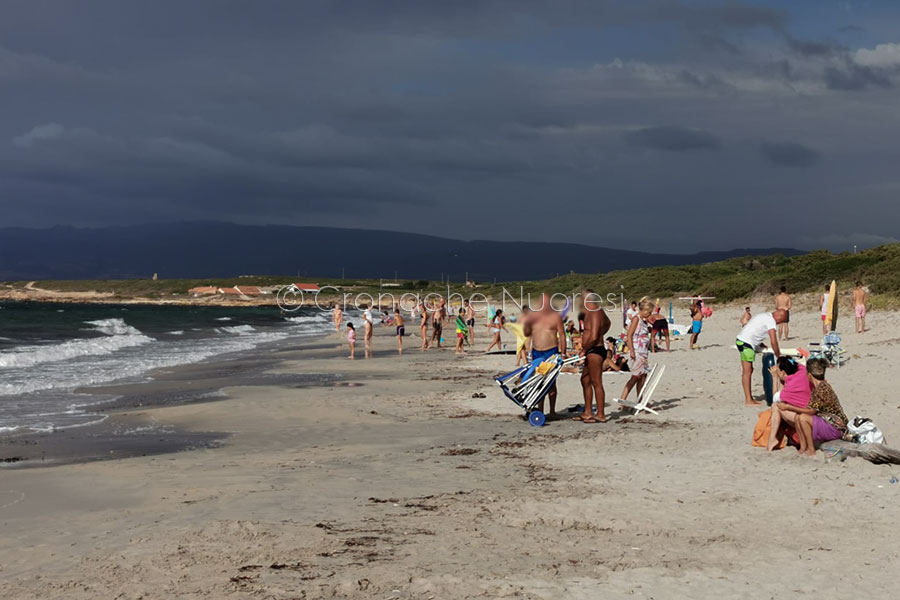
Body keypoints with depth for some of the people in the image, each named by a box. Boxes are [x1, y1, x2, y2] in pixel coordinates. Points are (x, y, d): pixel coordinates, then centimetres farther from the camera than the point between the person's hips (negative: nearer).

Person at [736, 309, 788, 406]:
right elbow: (773, 341, -19)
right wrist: (778, 356, -8)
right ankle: (748, 400, -7)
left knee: (749, 370, 12)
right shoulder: (771, 321, -12)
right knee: (747, 372, -8)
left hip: (741, 340, 10)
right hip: (746, 343, -10)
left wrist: (760, 345, 17)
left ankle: (749, 398, 16)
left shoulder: (765, 316, 19)